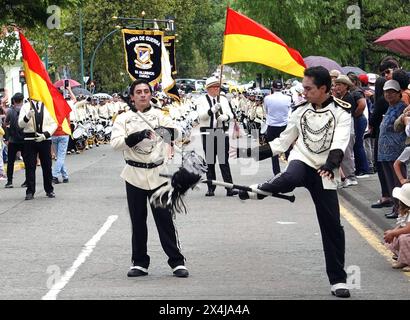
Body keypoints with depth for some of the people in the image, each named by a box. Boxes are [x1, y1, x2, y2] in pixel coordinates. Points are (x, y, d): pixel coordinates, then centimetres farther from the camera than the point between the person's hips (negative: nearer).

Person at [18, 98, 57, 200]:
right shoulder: (26, 107, 5)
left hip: (45, 139, 1)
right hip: (30, 139, -1)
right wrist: (28, 116, -23)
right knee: (30, 166, -2)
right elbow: (21, 124, -3)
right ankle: (30, 191, 3)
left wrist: (45, 134, -11)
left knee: (47, 165, 5)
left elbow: (54, 123, 3)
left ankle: (49, 190, 16)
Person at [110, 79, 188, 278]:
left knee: (164, 218, -2)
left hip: (157, 174, 0)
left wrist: (167, 131, -29)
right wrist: (137, 136, -24)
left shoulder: (158, 115, 6)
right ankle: (139, 263, 17)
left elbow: (175, 134, -6)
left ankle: (177, 262, 3)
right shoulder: (124, 119, 3)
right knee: (137, 221, 7)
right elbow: (115, 143, -10)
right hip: (134, 175, 0)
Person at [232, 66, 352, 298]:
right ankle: (258, 191, -15)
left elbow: (339, 144, -19)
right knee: (290, 179, -39)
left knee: (332, 225, -1)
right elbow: (282, 142, 13)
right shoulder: (301, 110, 6)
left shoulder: (341, 112, -5)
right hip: (301, 161, 1)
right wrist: (249, 153, 7)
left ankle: (338, 280, 9)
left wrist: (331, 164, -39)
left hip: (324, 172, -1)